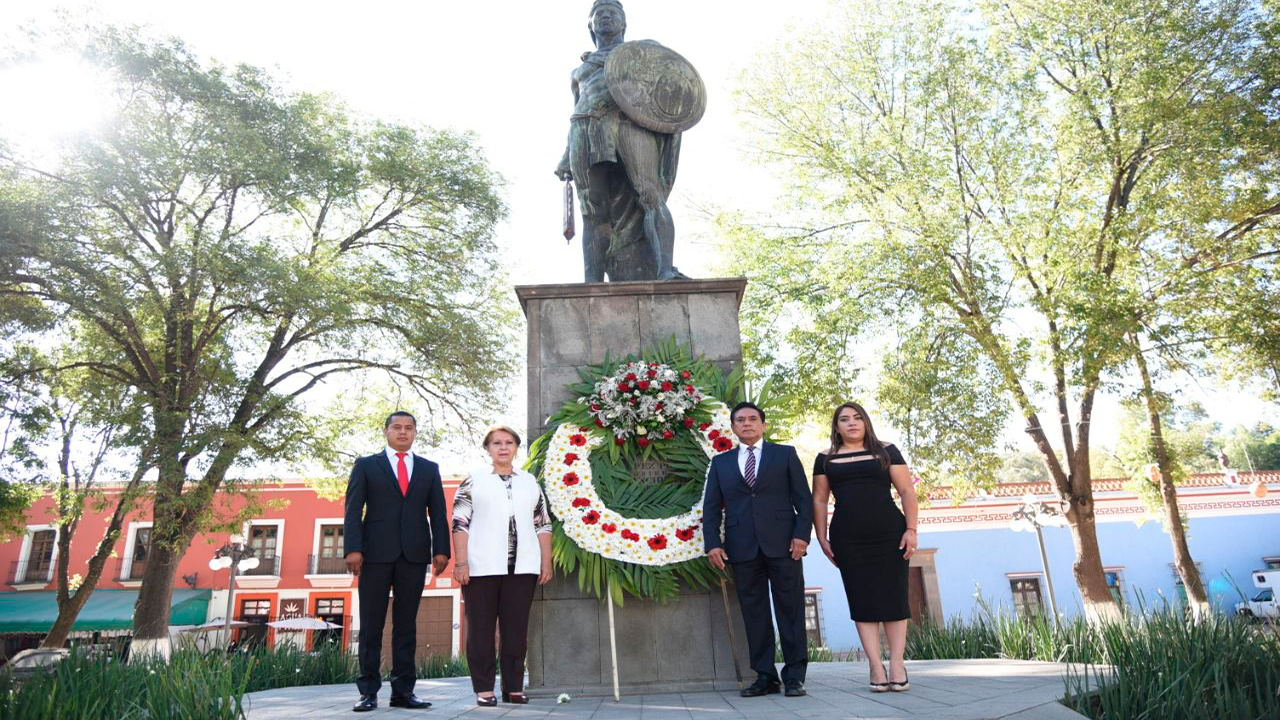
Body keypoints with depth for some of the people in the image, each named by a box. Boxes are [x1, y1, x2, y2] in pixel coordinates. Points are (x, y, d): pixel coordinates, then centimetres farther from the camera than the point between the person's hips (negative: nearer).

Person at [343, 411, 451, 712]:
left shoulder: (429, 469, 14)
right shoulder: (366, 465, 9)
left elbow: (437, 513, 9)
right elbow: (353, 510, 1)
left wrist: (441, 549, -2)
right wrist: (353, 548, -11)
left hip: (414, 554, 2)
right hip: (376, 552, -2)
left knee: (407, 625, 5)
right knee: (372, 625, 3)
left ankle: (403, 690, 10)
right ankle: (368, 691, 10)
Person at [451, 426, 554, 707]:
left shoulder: (530, 482, 14)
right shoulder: (473, 480, 5)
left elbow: (542, 524, 12)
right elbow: (460, 523, -2)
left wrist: (546, 563, 6)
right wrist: (460, 562, -10)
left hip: (522, 567, 3)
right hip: (482, 567, -2)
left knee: (516, 629, 5)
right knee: (481, 628, 3)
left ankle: (514, 687, 15)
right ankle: (484, 689, 12)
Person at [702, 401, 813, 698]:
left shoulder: (785, 454, 10)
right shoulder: (720, 462, 14)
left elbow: (803, 497, 4)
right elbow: (711, 507, 10)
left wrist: (802, 533, -8)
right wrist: (713, 543, -2)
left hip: (782, 543, -2)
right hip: (742, 548, 2)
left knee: (790, 610, 1)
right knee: (754, 614, 5)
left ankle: (795, 676, 9)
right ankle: (765, 676, 13)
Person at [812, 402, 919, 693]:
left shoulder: (885, 451, 5)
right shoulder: (826, 459, 9)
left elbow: (907, 491, 2)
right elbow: (819, 500, 10)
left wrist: (911, 529, -7)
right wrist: (822, 538, 3)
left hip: (889, 533, -1)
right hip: (847, 538, 1)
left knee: (893, 596, 0)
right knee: (862, 599, 0)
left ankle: (897, 663, 7)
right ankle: (876, 666, 4)